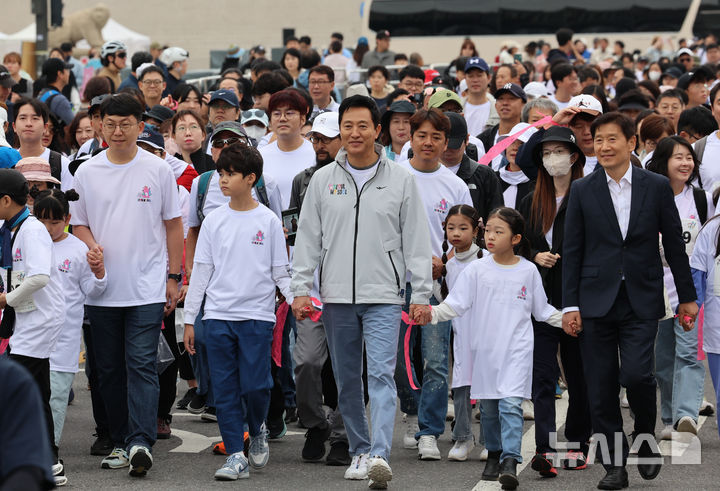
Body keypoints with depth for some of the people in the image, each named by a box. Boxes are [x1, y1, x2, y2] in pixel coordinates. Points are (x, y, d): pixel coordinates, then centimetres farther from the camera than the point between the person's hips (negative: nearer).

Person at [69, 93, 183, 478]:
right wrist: (90, 245, -10)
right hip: (102, 288, 3)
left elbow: (173, 225, 7)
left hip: (147, 288, -3)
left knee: (142, 364, -12)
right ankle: (120, 442, 16)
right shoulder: (87, 172, 6)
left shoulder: (158, 169, 2)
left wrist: (174, 277, 3)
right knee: (109, 369, 7)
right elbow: (78, 223, 12)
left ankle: (141, 442, -21)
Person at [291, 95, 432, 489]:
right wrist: (301, 288, 1)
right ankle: (359, 451, 21)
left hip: (384, 297, -3)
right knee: (347, 382, 9)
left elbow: (416, 241, 4)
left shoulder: (400, 180, 3)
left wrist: (421, 294, -1)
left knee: (381, 375, -15)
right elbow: (308, 238, 9)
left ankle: (380, 455, -25)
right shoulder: (323, 179, 8)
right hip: (336, 297, 3)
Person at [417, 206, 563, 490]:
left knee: (510, 403, -15)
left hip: (516, 350, -2)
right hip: (484, 349, 2)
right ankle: (493, 455, 28)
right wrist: (431, 314, -18)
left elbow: (542, 310, 12)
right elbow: (455, 304, -3)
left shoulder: (528, 271, 2)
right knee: (488, 407, 10)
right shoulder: (476, 270, 1)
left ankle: (510, 462, -20)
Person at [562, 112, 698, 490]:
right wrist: (570, 305, -1)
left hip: (641, 303, -1)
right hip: (596, 301, 1)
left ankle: (645, 436, 12)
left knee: (636, 375, -16)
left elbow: (674, 244, 7)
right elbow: (572, 251, 4)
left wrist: (686, 297, 7)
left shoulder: (657, 187, 3)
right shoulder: (582, 191, 4)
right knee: (602, 389, 1)